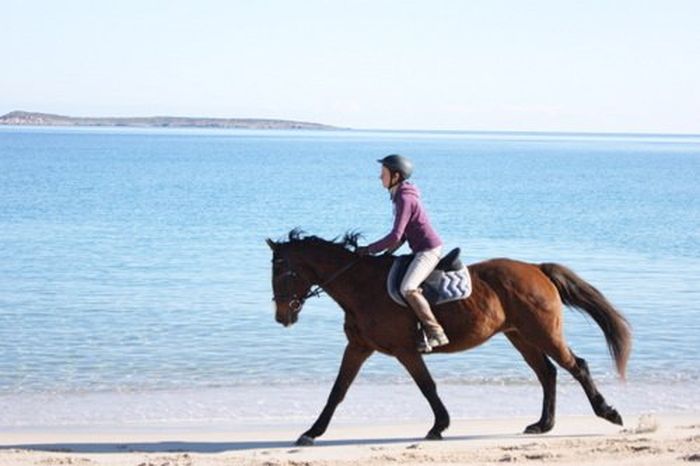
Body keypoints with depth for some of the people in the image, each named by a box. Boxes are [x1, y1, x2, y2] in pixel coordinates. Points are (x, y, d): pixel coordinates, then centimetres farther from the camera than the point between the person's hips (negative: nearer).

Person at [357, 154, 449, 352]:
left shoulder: (405, 199, -18)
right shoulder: (401, 196, 13)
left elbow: (395, 236, -22)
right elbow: (403, 233, 20)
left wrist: (369, 250, -14)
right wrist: (388, 252, 11)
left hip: (429, 250, -11)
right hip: (424, 250, 11)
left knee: (407, 289, -26)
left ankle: (436, 333, -24)